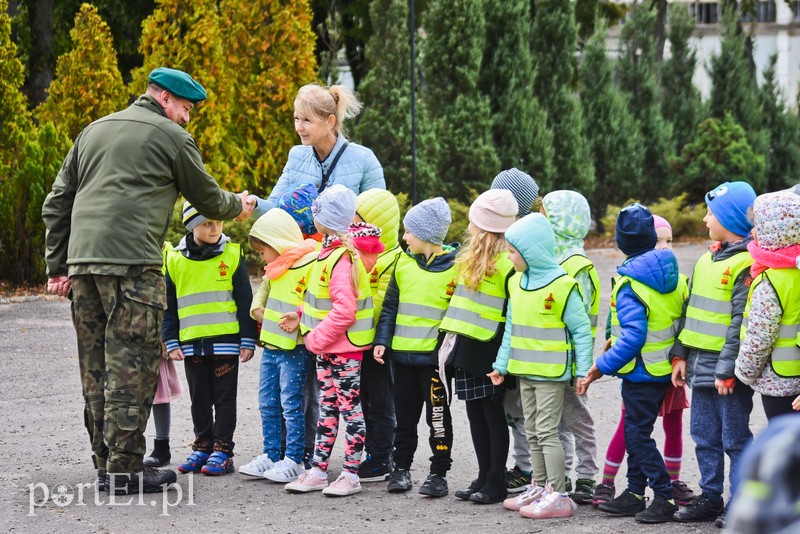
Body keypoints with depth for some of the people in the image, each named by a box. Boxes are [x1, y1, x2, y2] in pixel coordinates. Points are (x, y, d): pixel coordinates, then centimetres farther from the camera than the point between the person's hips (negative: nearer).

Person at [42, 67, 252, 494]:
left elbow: (57, 203, 20)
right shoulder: (172, 137, 3)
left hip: (82, 261, 7)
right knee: (132, 363, -5)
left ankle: (105, 464, 14)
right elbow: (206, 198, 13)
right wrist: (238, 206, 34)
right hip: (131, 262, -7)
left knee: (96, 364, 10)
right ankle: (125, 469, -7)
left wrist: (56, 266, 19)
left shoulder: (94, 130, 22)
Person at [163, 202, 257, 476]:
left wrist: (248, 340, -2)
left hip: (226, 340, -2)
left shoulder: (232, 255, -1)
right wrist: (171, 342, 4)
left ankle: (222, 451, 6)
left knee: (224, 398, 2)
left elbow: (245, 301, 1)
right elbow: (169, 306, 9)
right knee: (199, 399, 11)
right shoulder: (175, 260, 3)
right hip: (191, 342, 2)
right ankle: (202, 447, 21)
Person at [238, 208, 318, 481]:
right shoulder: (276, 266, 12)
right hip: (271, 345, 9)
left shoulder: (310, 265, -16)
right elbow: (264, 288, 27)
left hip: (295, 348, -9)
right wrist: (258, 309, 9)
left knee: (291, 403, -4)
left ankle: (294, 460, 2)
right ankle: (271, 455, 21)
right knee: (267, 402, 12)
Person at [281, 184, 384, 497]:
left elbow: (344, 310, -27)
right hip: (326, 346, 10)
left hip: (344, 347, -10)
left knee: (350, 407, -1)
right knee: (327, 407, 13)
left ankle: (351, 475, 5)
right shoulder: (332, 251, 7)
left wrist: (316, 338, -18)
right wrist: (303, 318, 9)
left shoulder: (342, 258, -23)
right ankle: (318, 471, 19)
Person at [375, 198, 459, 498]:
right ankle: (401, 468, 21)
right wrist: (382, 340, 3)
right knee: (404, 415, 12)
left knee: (438, 416, 2)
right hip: (402, 353, 5)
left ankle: (439, 473, 9)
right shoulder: (404, 262, 8)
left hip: (435, 357, -5)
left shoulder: (455, 267, -7)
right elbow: (390, 305, 13)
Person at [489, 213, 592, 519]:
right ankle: (538, 488, 24)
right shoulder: (516, 283, 7)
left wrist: (583, 370, -14)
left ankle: (557, 496, -3)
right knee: (533, 433, 14)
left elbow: (581, 330, -12)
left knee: (547, 432, -7)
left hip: (551, 373, -8)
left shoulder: (562, 285, -15)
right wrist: (501, 364, 11)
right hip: (525, 371, 8)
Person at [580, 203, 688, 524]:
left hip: (641, 371, -8)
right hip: (665, 368, 8)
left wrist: (601, 367, -19)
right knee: (635, 430, 17)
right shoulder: (671, 273, 3)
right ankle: (634, 495, 23)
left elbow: (633, 337, -25)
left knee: (638, 434, 0)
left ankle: (665, 497, 0)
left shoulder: (628, 284, -19)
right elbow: (683, 319, 10)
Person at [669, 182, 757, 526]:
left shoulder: (745, 264, -14)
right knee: (704, 436, 14)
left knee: (735, 439, 0)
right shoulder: (708, 259, 14)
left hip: (727, 372, -9)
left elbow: (741, 323, -18)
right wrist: (680, 355, 11)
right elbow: (690, 310, 17)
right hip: (700, 367, 9)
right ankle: (710, 497, 25)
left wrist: (727, 369, -21)